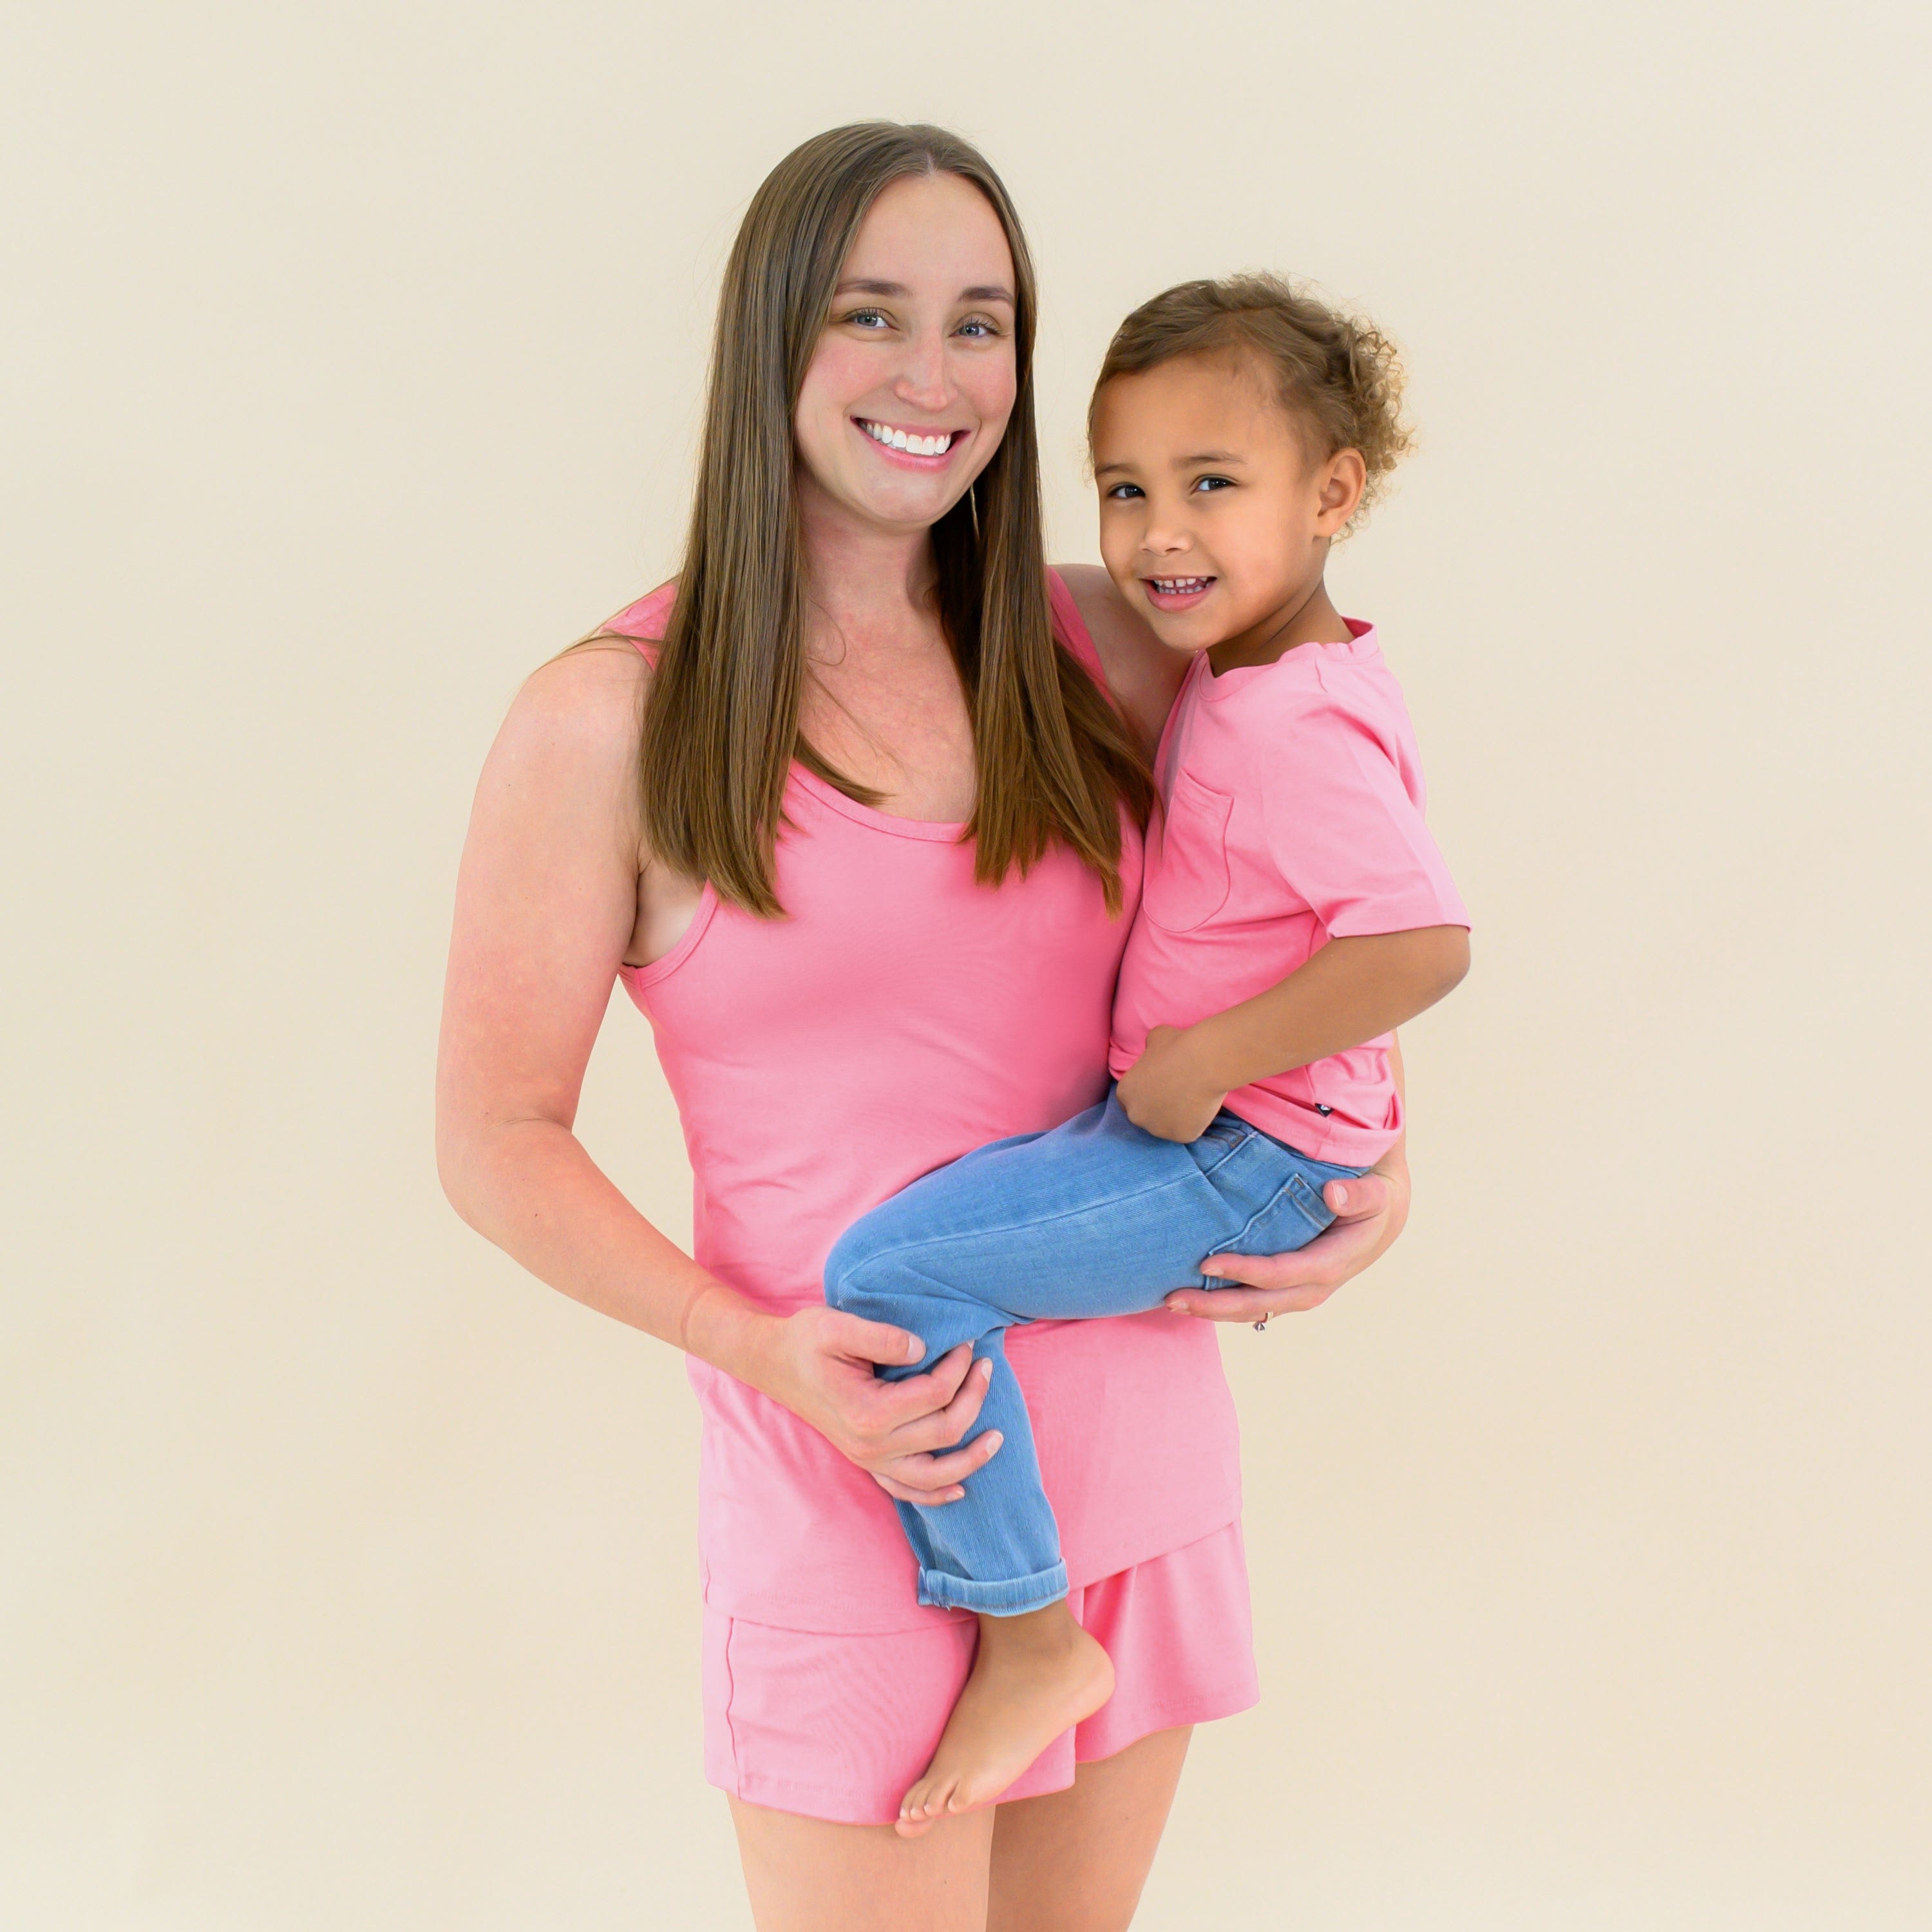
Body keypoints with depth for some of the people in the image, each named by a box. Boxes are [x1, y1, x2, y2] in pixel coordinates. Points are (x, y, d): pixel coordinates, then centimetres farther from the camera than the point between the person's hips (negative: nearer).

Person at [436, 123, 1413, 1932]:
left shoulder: (1098, 648, 3)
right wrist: (757, 1347, -18)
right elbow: (498, 1140, -5)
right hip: (855, 1467, -4)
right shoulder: (611, 721, -9)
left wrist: (1382, 1166, 1)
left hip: (1138, 1429, 5)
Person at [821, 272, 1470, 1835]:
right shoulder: (1267, 674, 6)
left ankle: (1031, 1635, -10)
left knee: (893, 1271, -20)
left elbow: (1425, 942, -35)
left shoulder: (1294, 735, -24)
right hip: (1195, 1120, 11)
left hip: (1243, 1162, -11)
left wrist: (1211, 1057, -28)